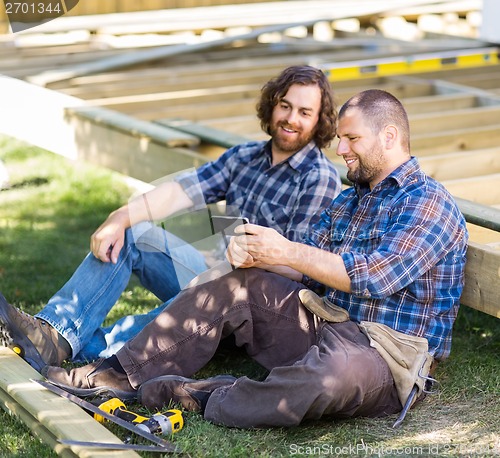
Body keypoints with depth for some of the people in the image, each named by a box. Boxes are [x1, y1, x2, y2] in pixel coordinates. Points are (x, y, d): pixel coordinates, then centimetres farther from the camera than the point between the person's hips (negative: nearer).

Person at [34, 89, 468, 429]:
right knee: (235, 286, -2)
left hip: (386, 357, -8)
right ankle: (121, 374, -2)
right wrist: (255, 254, -5)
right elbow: (306, 271, 15)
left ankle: (205, 398, -26)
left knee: (339, 370, -42)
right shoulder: (347, 201, 21)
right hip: (324, 326, 8)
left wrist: (288, 251, -16)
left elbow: (375, 277, -20)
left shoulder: (429, 203, -7)